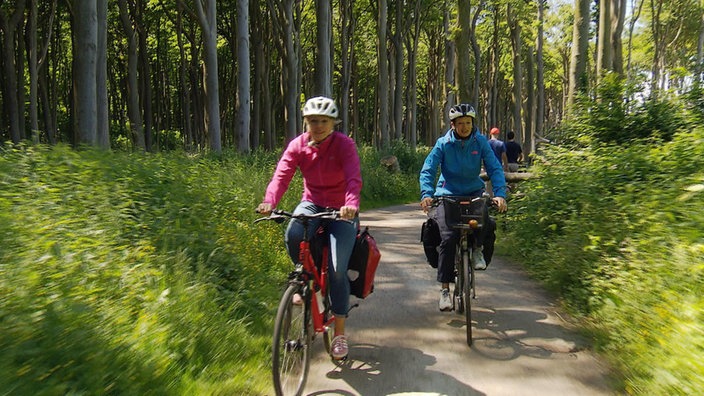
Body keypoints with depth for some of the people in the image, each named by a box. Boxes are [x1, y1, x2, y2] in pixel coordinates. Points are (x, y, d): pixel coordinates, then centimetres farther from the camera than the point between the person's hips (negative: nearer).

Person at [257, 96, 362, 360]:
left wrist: (351, 204, -49)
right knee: (293, 234, -32)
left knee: (337, 269, -13)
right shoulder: (298, 145, -6)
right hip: (312, 204, 3)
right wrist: (269, 201, -37)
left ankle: (340, 333, 2)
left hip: (341, 210, -2)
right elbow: (281, 175, -18)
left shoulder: (344, 144, -15)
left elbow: (354, 179, -28)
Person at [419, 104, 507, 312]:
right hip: (447, 194, -1)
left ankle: (478, 249, 7)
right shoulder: (443, 144, -7)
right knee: (448, 237, -18)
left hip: (474, 193, 2)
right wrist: (427, 194, -29)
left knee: (489, 226, -28)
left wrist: (500, 194, -24)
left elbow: (495, 168, -8)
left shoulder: (481, 142, -4)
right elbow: (427, 170, -12)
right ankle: (444, 289, -7)